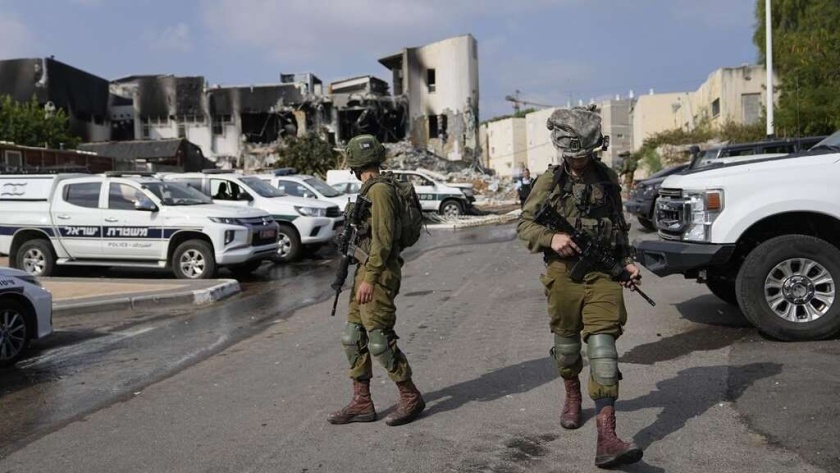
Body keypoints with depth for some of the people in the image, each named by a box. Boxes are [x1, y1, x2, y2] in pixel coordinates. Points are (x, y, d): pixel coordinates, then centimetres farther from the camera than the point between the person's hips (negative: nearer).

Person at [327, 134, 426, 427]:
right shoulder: (370, 189, 15)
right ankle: (362, 403, 18)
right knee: (354, 338, 11)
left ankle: (411, 397, 11)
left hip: (378, 273, -10)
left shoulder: (380, 190, -15)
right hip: (366, 270, 10)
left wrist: (369, 279, -22)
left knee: (380, 340, -5)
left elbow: (383, 238, -20)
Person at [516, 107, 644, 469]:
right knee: (567, 343, 14)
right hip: (564, 273, 0)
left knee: (603, 347, -10)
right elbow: (524, 225, 3)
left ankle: (606, 438, -13)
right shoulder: (549, 181, 3)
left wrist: (627, 261, 10)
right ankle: (572, 396, 44)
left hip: (603, 274, 1)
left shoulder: (608, 178, 11)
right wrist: (551, 238, -16)